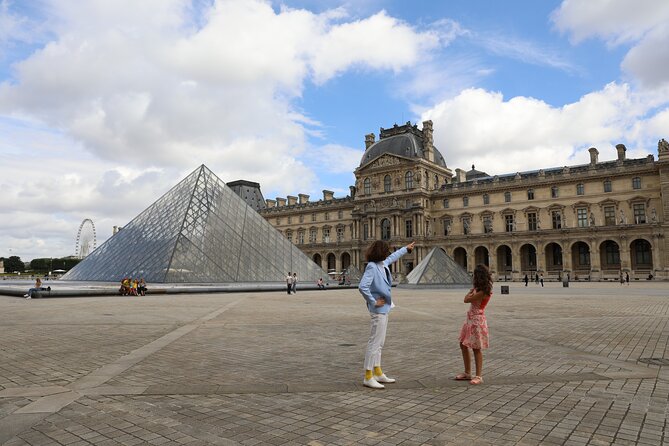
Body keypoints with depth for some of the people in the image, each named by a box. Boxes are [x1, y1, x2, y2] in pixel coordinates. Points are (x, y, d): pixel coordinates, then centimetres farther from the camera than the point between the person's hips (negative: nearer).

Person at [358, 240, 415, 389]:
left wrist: (406, 248, 43)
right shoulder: (372, 267, -18)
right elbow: (362, 287, -29)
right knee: (374, 342, -5)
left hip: (384, 309, 10)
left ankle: (378, 373, 26)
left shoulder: (382, 264, 9)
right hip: (378, 310, -10)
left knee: (379, 343, 16)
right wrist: (373, 302, -19)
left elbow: (393, 257, 30)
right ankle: (368, 377, 2)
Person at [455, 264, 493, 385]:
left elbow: (466, 299, -16)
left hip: (477, 320, -10)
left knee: (476, 348, -1)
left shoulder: (483, 291, -21)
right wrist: (473, 289, 7)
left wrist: (472, 289, -5)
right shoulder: (479, 289, 9)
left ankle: (478, 376, 10)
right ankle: (467, 373, 24)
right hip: (470, 319, 10)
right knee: (463, 345, 14)